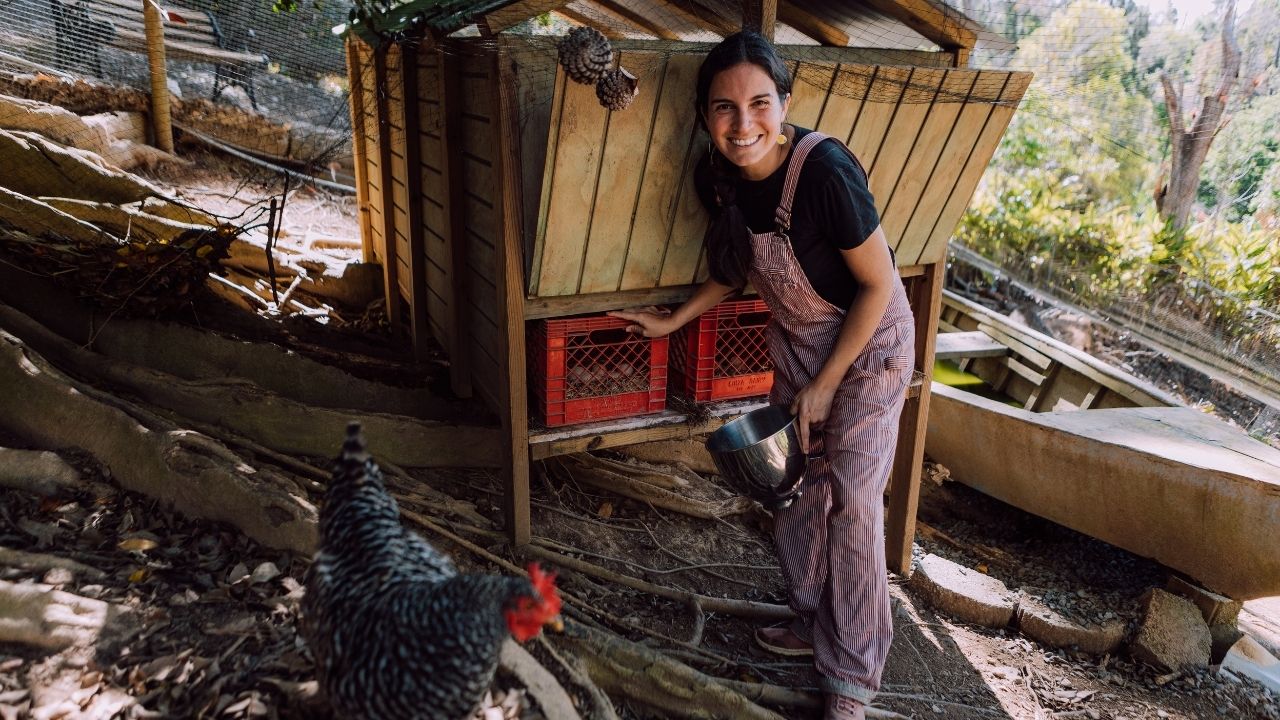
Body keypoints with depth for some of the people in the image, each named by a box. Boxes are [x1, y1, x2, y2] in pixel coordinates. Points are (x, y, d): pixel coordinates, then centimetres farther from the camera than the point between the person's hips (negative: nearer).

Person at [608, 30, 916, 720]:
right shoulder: (718, 176, -11)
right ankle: (815, 624, 33)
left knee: (850, 501, -4)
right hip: (796, 341, 6)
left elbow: (877, 285, -22)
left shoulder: (825, 170, -32)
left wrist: (824, 386, -18)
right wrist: (673, 320, 9)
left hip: (868, 342, -6)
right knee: (795, 487, 12)